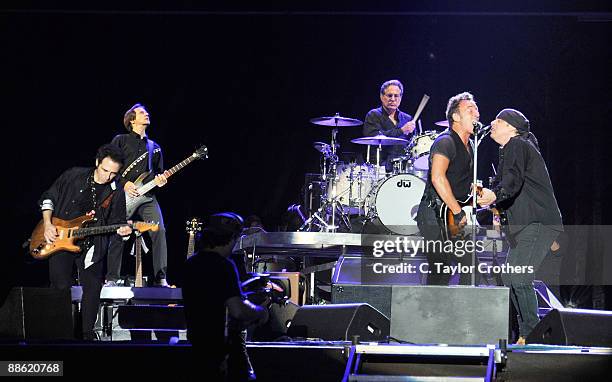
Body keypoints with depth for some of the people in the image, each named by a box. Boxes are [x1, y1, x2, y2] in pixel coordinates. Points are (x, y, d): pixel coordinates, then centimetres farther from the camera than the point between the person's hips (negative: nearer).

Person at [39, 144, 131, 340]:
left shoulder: (116, 193, 3)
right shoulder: (73, 176, -1)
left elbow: (115, 220, 12)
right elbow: (48, 198, 7)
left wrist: (121, 228, -12)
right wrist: (48, 224, -5)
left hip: (92, 247, 2)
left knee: (93, 287, -5)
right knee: (61, 287, -9)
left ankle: (87, 335, 8)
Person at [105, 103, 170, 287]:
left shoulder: (154, 147, 22)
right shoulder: (120, 140, 8)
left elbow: (159, 173, 24)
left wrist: (160, 180, 1)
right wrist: (124, 184, -10)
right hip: (123, 195, -3)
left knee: (159, 231, -16)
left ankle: (160, 279, -17)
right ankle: (111, 279, 1)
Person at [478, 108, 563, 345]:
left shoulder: (516, 146, -8)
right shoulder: (515, 148, 24)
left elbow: (513, 178, -26)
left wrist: (494, 195, -43)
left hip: (537, 224, -11)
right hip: (527, 226, 11)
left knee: (518, 278, -19)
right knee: (509, 278, 10)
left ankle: (533, 333, -16)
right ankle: (525, 335, 14)